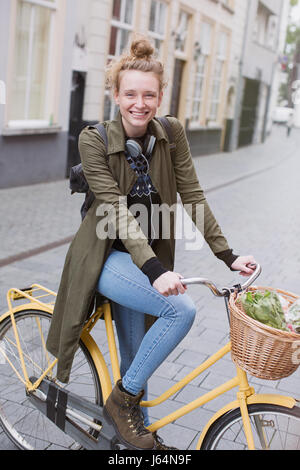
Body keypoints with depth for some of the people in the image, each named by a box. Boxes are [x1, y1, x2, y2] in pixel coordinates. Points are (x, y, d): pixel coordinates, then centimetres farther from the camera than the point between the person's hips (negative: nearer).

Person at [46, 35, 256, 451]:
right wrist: (155, 271, -36)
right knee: (182, 308, -25)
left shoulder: (171, 133, -3)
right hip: (107, 257, -4)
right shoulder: (94, 140, -16)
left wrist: (228, 256, -10)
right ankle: (122, 400, -7)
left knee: (136, 357, 12)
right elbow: (119, 212, -24)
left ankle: (138, 433, 35)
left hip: (149, 257, 5)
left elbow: (193, 196, -4)